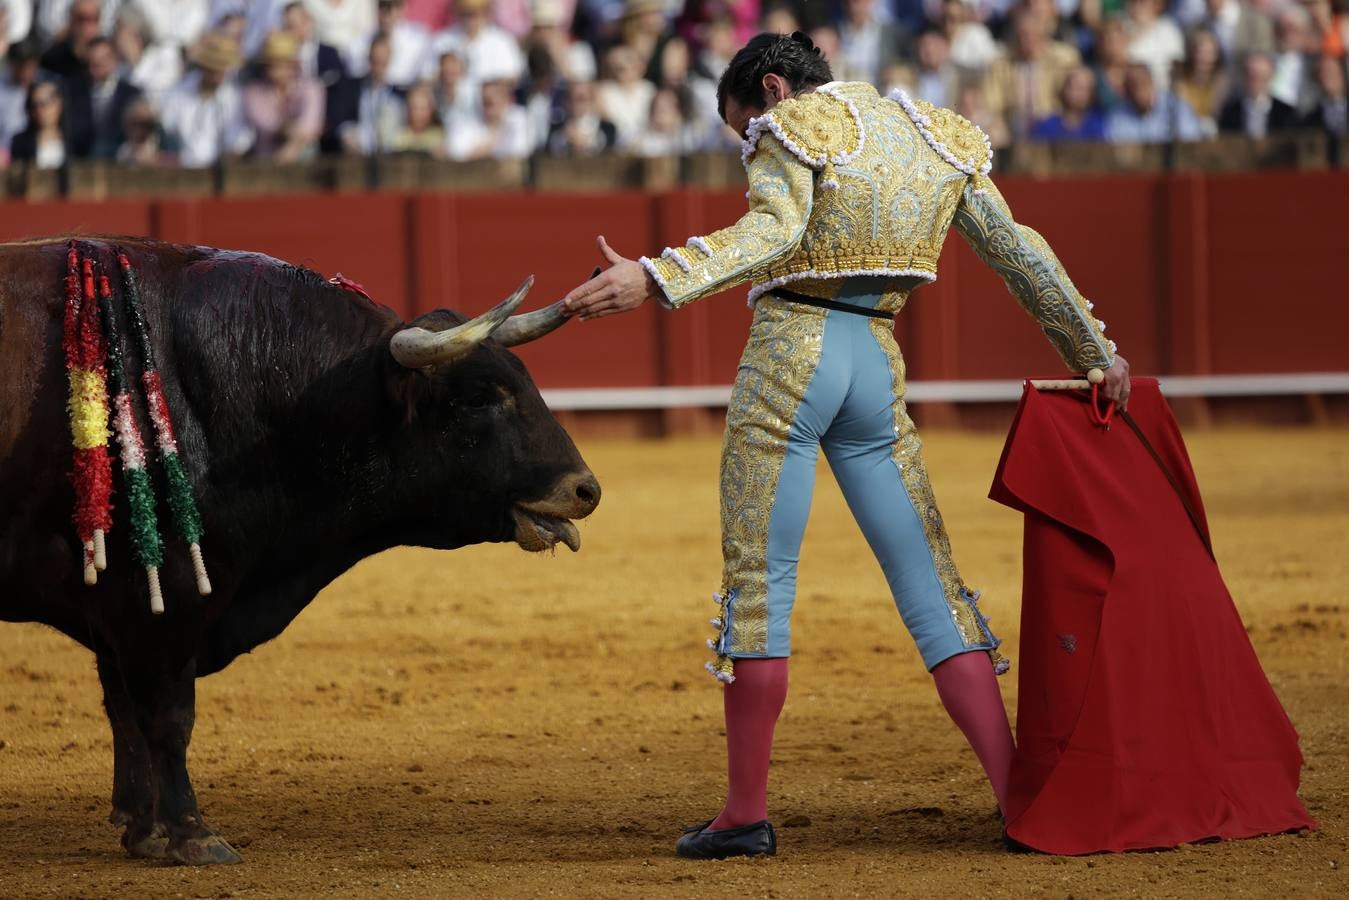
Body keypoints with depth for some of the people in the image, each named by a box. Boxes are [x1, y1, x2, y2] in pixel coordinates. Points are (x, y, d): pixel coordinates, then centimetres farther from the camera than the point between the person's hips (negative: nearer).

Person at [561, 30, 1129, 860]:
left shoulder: (796, 125, -3)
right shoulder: (935, 138, 17)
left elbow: (773, 229, -21)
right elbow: (1019, 251, 17)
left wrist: (656, 279, -33)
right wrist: (1095, 352, 23)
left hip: (788, 355, -6)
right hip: (878, 365, 6)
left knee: (758, 582, 0)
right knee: (931, 584, 9)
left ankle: (747, 813, 0)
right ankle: (1020, 796, 3)